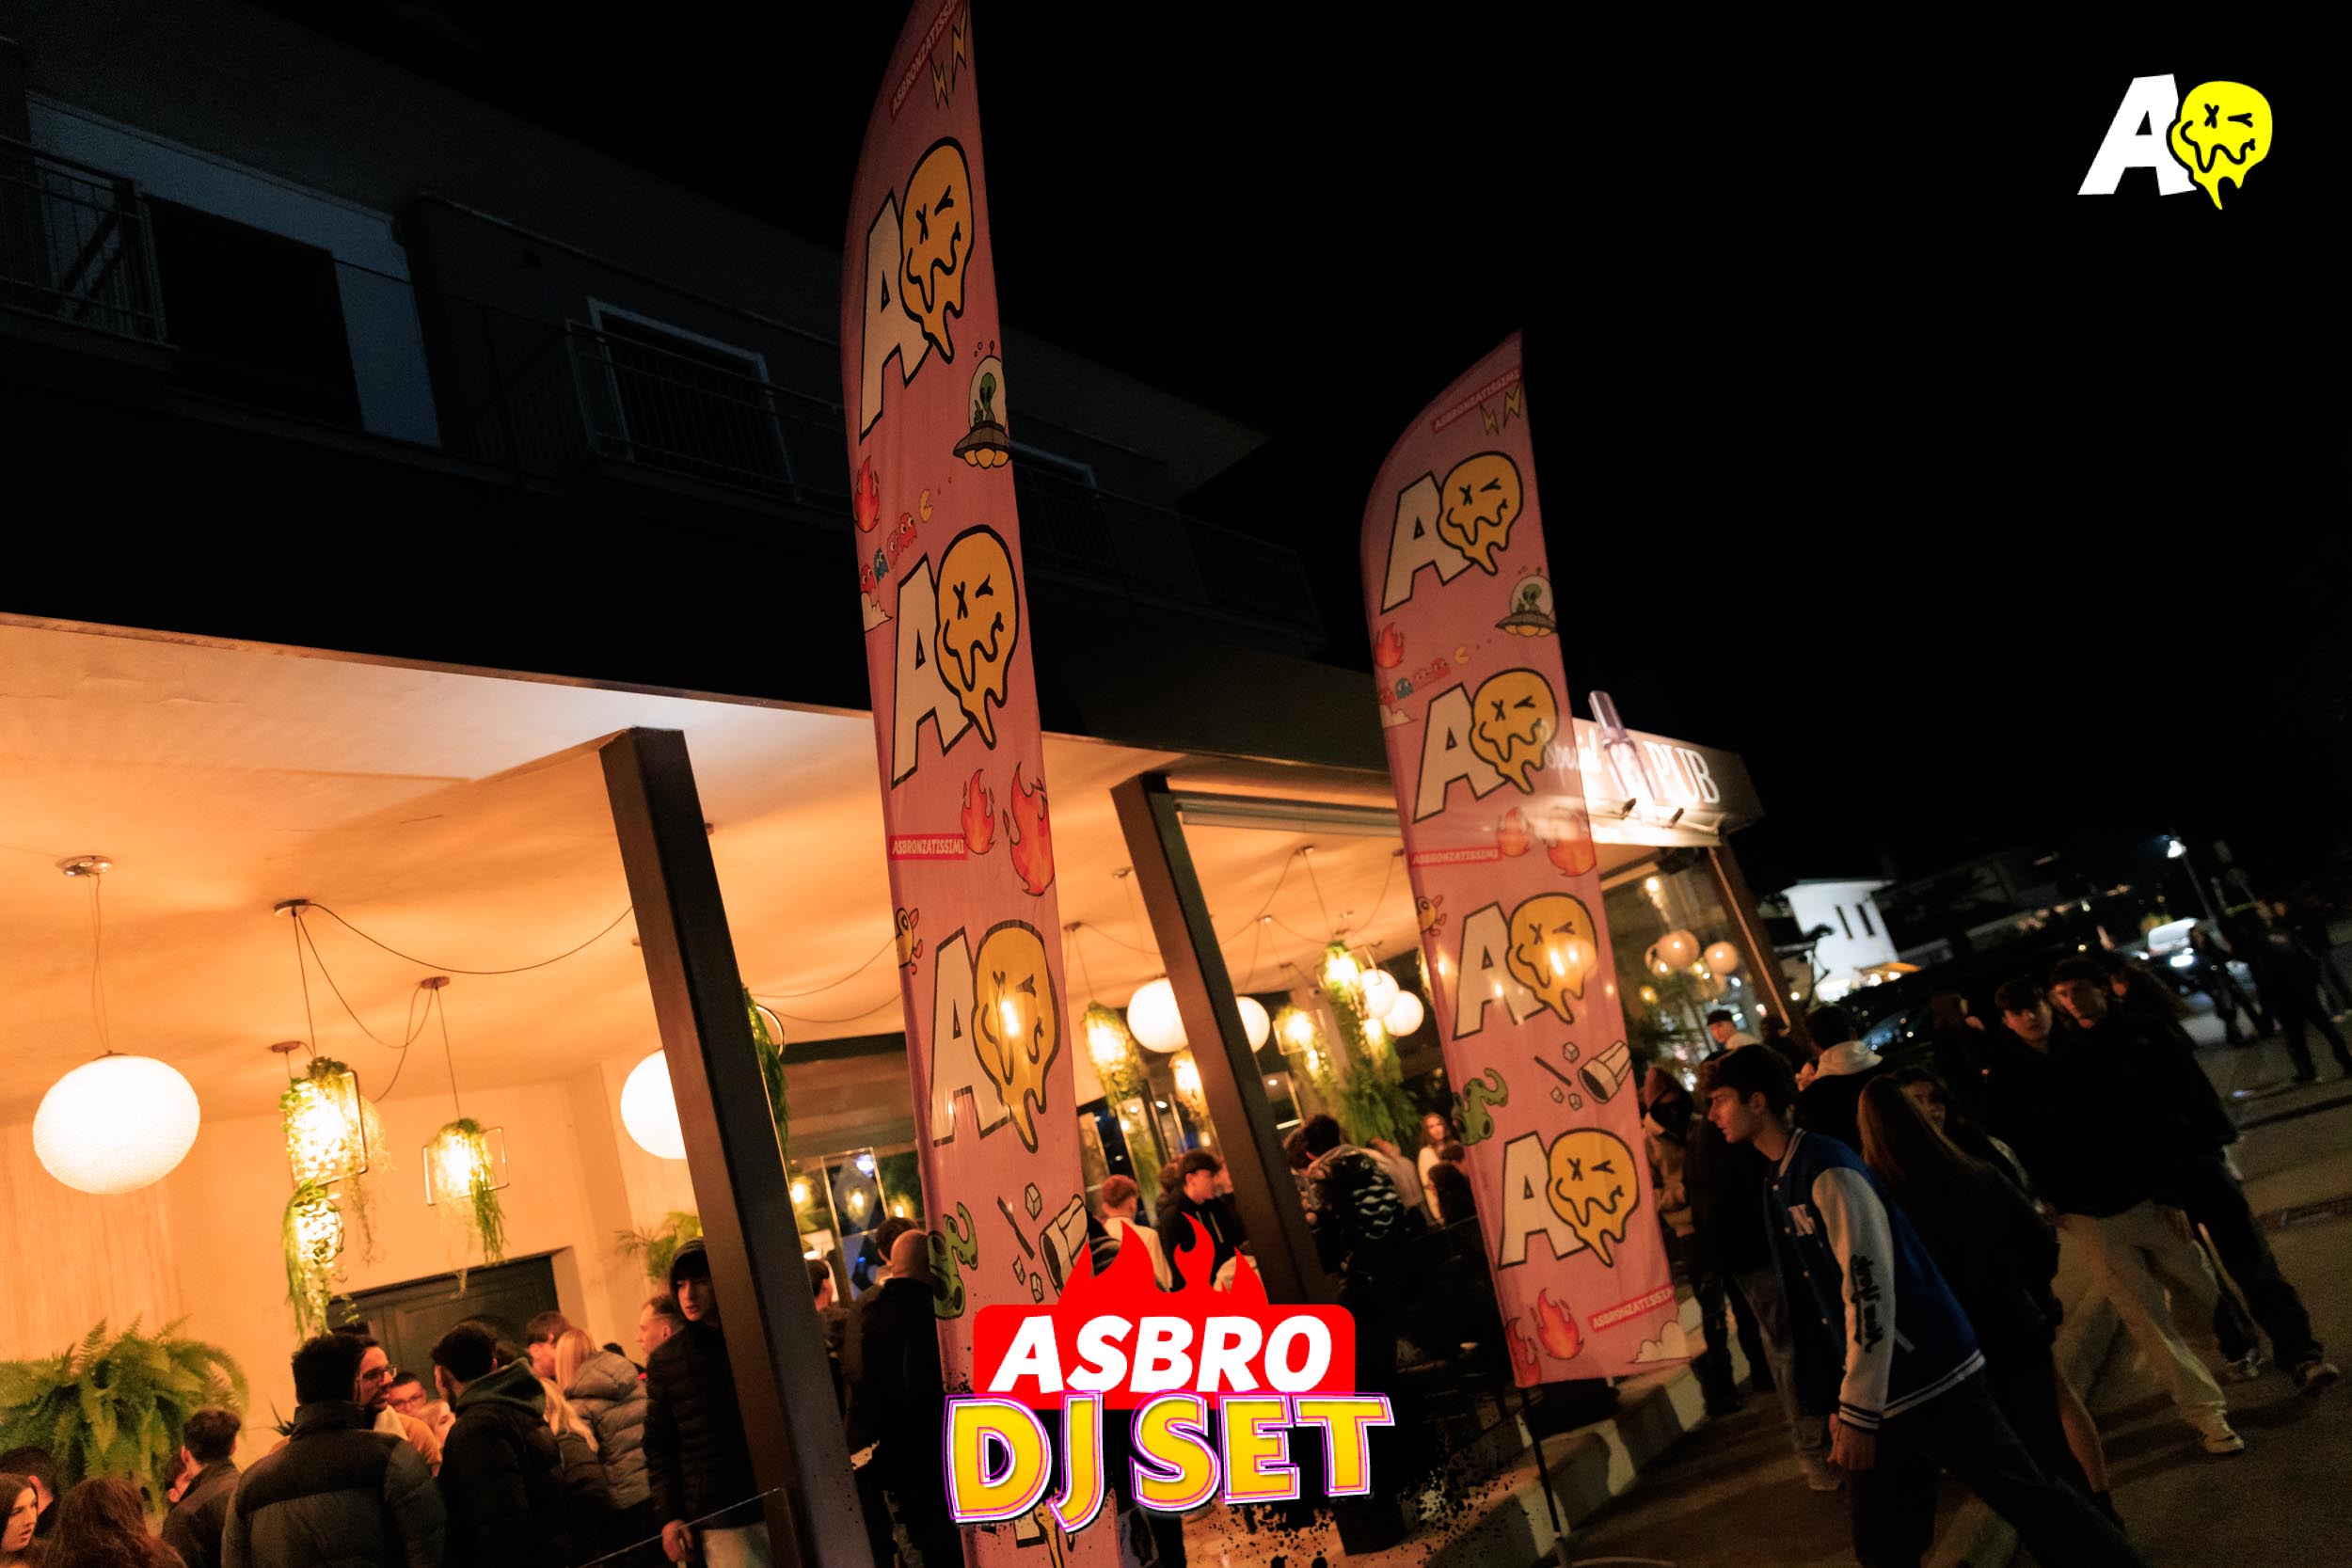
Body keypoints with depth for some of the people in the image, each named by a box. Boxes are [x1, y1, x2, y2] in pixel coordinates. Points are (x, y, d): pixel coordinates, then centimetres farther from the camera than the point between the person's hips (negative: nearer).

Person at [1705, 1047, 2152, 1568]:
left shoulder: (1827, 1170, -17)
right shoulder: (1782, 1179, 11)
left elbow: (1869, 1289, -22)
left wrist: (1856, 1412, -22)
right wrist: (1840, 1402, 16)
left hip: (1925, 1379, -9)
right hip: (1878, 1395, 9)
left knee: (2027, 1501, 1)